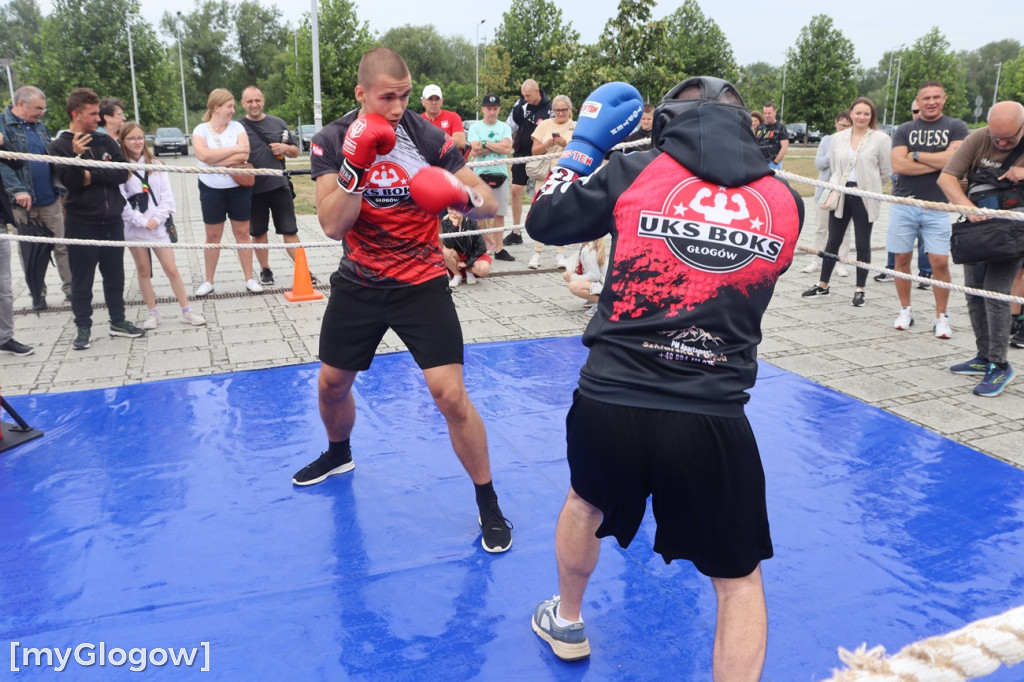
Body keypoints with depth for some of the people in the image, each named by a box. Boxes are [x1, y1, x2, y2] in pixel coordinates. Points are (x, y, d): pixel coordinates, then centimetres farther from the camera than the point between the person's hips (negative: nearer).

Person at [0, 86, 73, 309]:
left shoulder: (39, 126, 13)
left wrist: (59, 188, 8)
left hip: (50, 200, 5)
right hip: (23, 203, -4)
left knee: (62, 246, 4)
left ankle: (70, 289, 11)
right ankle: (38, 293, 16)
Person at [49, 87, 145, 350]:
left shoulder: (106, 141, 6)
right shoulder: (59, 146, -4)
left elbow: (123, 172, -3)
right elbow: (69, 182, -13)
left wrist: (92, 176, -11)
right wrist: (76, 156, -27)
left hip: (112, 221, 4)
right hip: (81, 223, -3)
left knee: (114, 275, 12)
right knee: (82, 279, 5)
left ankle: (118, 321, 24)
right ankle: (83, 327, 16)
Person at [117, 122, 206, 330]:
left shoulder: (155, 164, 7)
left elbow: (166, 195, 2)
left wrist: (156, 218, -9)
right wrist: (142, 221, -13)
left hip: (157, 225, 1)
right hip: (134, 228, -1)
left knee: (171, 268, 0)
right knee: (143, 271, 8)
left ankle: (187, 311, 7)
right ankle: (152, 313, 18)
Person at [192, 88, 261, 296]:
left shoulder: (237, 127, 0)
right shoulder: (201, 129, -3)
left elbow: (244, 156, -14)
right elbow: (204, 155, -21)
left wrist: (215, 160, -16)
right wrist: (235, 148, -18)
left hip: (239, 188, 1)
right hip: (211, 190, -1)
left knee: (242, 233, 6)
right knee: (213, 236, 7)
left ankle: (249, 279, 13)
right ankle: (208, 281, 17)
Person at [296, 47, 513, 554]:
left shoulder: (429, 138, -11)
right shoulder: (332, 142, -6)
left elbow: (488, 206, -8)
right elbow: (332, 226, -17)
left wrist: (463, 195, -30)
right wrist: (355, 165, -28)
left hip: (421, 284, -3)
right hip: (359, 283, 3)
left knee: (451, 395, -13)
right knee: (332, 383, 16)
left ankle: (489, 505, 6)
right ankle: (338, 455, 50)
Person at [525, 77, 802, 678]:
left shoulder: (635, 172, -2)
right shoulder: (785, 202, 4)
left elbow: (544, 222, 8)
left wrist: (584, 142, 18)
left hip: (608, 403, 1)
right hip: (711, 422, -1)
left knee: (587, 500, 34)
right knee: (740, 579, 19)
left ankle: (567, 624, 56)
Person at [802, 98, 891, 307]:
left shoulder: (881, 139, -4)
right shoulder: (838, 138, 6)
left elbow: (886, 171, 0)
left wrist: (868, 186, 9)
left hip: (865, 198, -3)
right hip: (840, 195, 3)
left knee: (862, 244, 5)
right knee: (833, 241, 9)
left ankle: (860, 290, 12)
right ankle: (823, 285, 19)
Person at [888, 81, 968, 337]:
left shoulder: (956, 127, 5)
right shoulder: (904, 130, 7)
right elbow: (898, 164, -8)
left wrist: (917, 155, -6)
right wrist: (939, 161, -9)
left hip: (937, 206, -1)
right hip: (904, 204, 1)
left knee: (940, 262, -4)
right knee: (902, 259, 6)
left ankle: (941, 317, 7)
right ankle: (905, 310, 20)